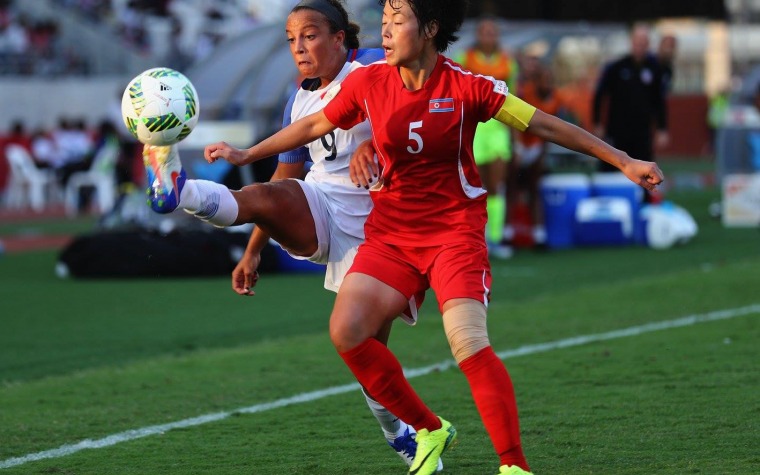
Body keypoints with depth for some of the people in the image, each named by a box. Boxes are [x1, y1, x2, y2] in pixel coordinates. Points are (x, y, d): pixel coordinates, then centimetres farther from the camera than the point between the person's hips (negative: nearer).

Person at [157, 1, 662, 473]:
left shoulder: (467, 87, -13)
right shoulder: (368, 82, -3)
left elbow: (547, 125, -8)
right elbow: (313, 126, 14)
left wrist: (624, 162, -9)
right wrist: (245, 154, 15)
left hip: (455, 230, -4)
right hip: (391, 233, 4)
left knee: (469, 343, -23)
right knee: (347, 331, -13)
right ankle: (430, 430, 6)